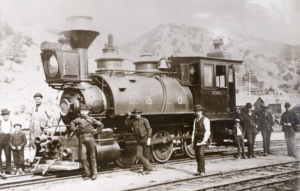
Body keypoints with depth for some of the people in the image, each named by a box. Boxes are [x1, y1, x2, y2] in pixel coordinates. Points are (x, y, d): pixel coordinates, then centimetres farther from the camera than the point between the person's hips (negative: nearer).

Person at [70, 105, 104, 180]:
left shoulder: (91, 119, 7)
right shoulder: (78, 119, 11)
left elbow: (101, 125, 13)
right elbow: (72, 123, 31)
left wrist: (96, 132, 7)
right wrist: (74, 129, 17)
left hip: (90, 138, -2)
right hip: (81, 139, 2)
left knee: (92, 157, 2)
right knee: (83, 157, -3)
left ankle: (94, 173, 10)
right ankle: (87, 173, 9)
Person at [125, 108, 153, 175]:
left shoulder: (144, 120, -1)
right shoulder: (133, 121, 14)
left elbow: (148, 129, -4)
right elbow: (126, 123, 23)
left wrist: (149, 139, -12)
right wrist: (128, 116, 10)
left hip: (145, 139, -4)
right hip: (139, 141, 5)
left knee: (146, 156, 0)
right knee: (139, 155, -9)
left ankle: (145, 169, 11)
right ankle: (149, 167, -3)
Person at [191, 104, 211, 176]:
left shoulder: (205, 120, -6)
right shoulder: (195, 120, 15)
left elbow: (208, 131, -11)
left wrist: (204, 141, -17)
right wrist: (192, 140, 10)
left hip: (202, 140, -6)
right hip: (196, 139, 6)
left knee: (201, 154, -18)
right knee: (197, 155, 4)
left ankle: (202, 171, -13)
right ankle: (199, 171, 12)